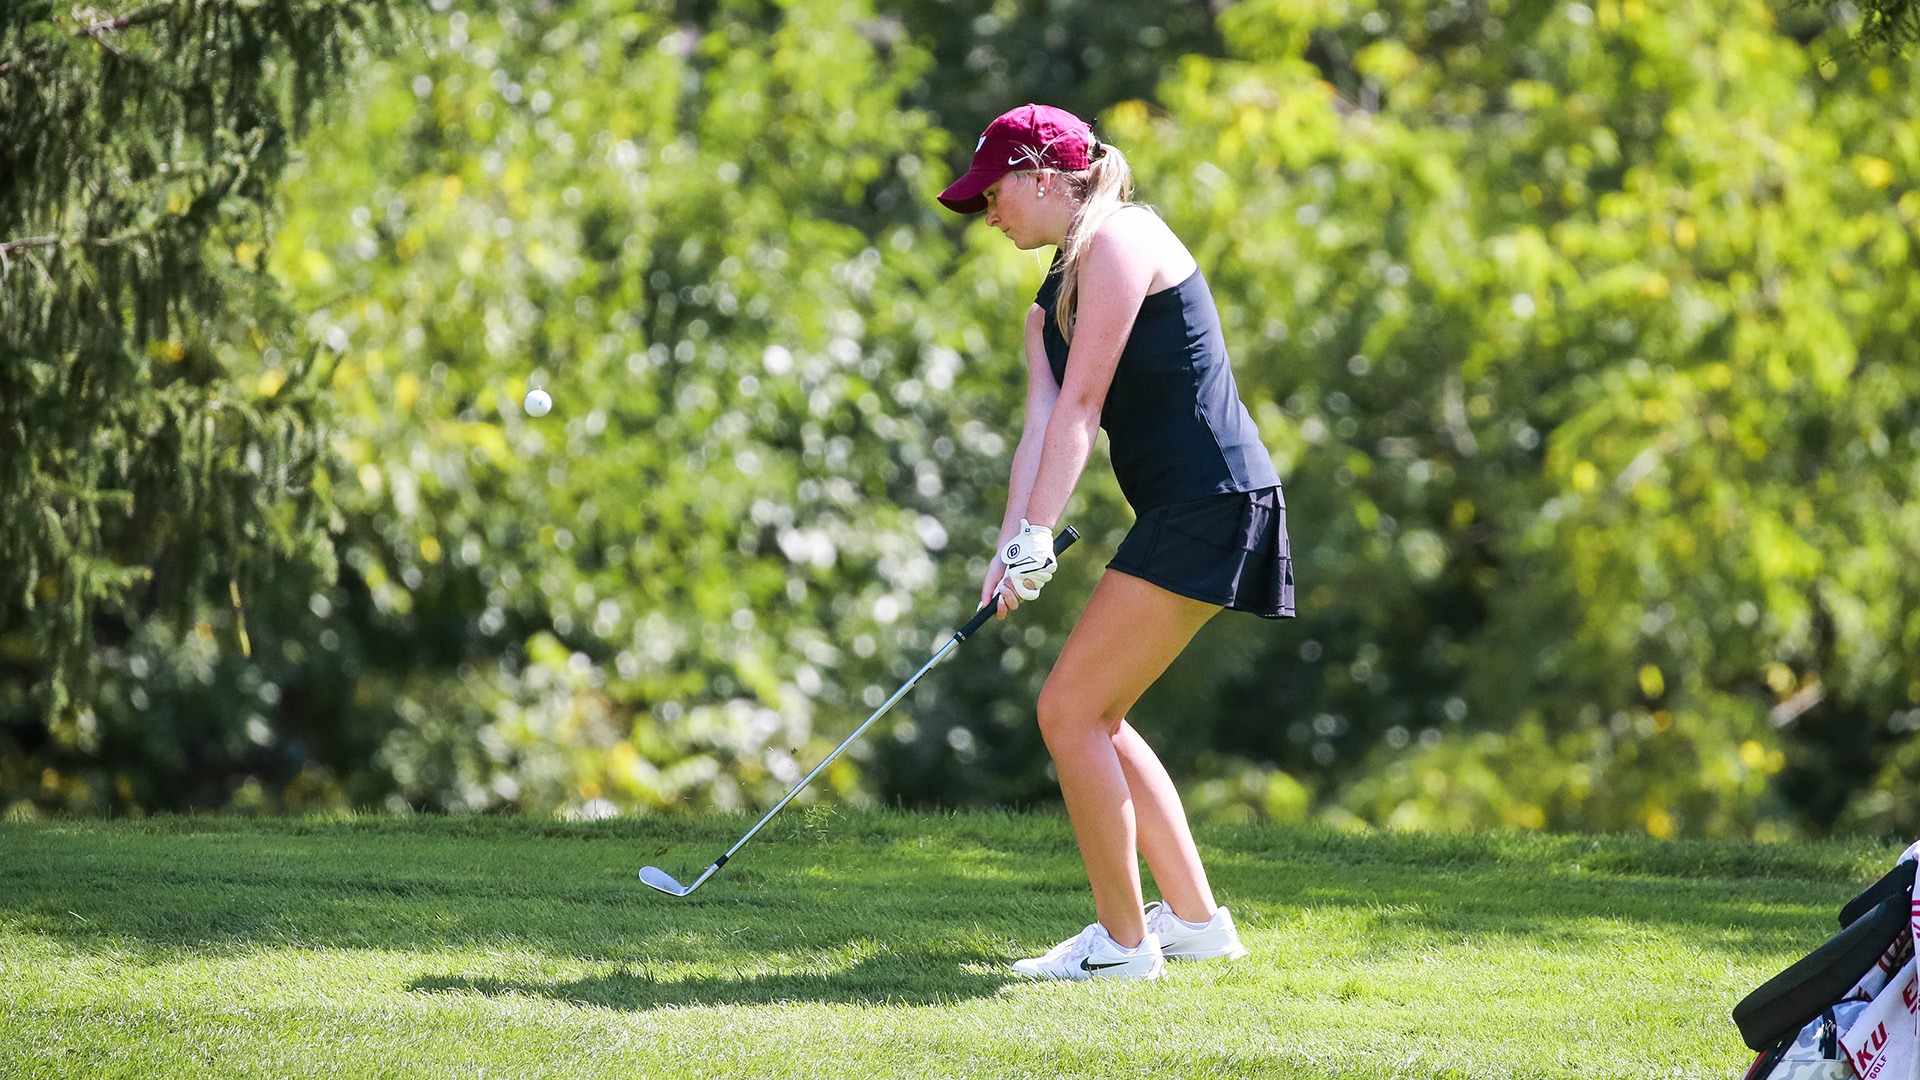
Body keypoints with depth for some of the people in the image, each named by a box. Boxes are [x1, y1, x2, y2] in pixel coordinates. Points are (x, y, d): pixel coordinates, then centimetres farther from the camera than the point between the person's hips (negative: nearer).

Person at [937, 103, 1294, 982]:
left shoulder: (1119, 242, -10)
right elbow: (1042, 421, 8)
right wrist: (1012, 546, -7)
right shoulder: (1052, 301, 19)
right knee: (1093, 719, 15)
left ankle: (1122, 941, -2)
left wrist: (1039, 533, -22)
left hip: (1211, 501, -10)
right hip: (1179, 513, 10)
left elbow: (1083, 400, -17)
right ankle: (1194, 919, 22)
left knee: (1070, 711, -9)